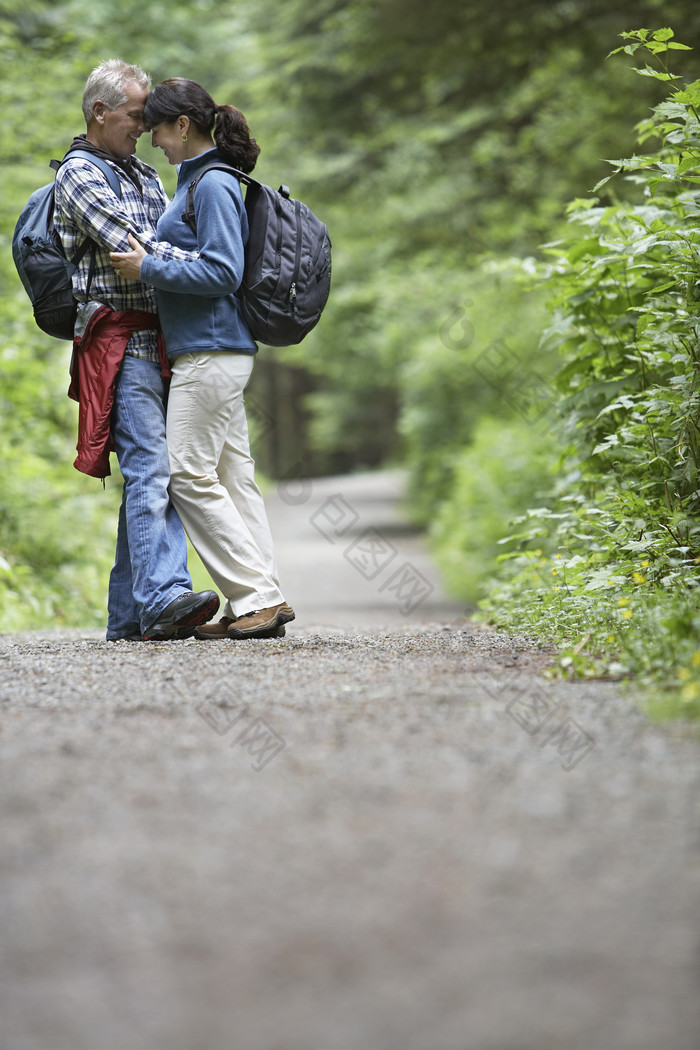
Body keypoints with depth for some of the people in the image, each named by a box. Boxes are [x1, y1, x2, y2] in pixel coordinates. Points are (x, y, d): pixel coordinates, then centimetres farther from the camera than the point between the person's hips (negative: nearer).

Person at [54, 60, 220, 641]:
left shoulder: (145, 175, 24)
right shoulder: (79, 175, -4)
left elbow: (175, 239, 23)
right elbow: (134, 248, -14)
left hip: (159, 341, 8)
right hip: (120, 339, -8)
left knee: (151, 472, 4)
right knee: (150, 467, -19)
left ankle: (130, 614, 6)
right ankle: (163, 597, -30)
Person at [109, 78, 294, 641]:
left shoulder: (214, 185, -12)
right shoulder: (198, 180, 17)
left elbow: (222, 271, -19)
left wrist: (148, 268, -15)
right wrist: (148, 257, 18)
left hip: (210, 353, -10)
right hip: (214, 350, 10)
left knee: (190, 474, -8)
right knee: (233, 474, 8)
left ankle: (257, 597, -7)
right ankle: (263, 601, 8)